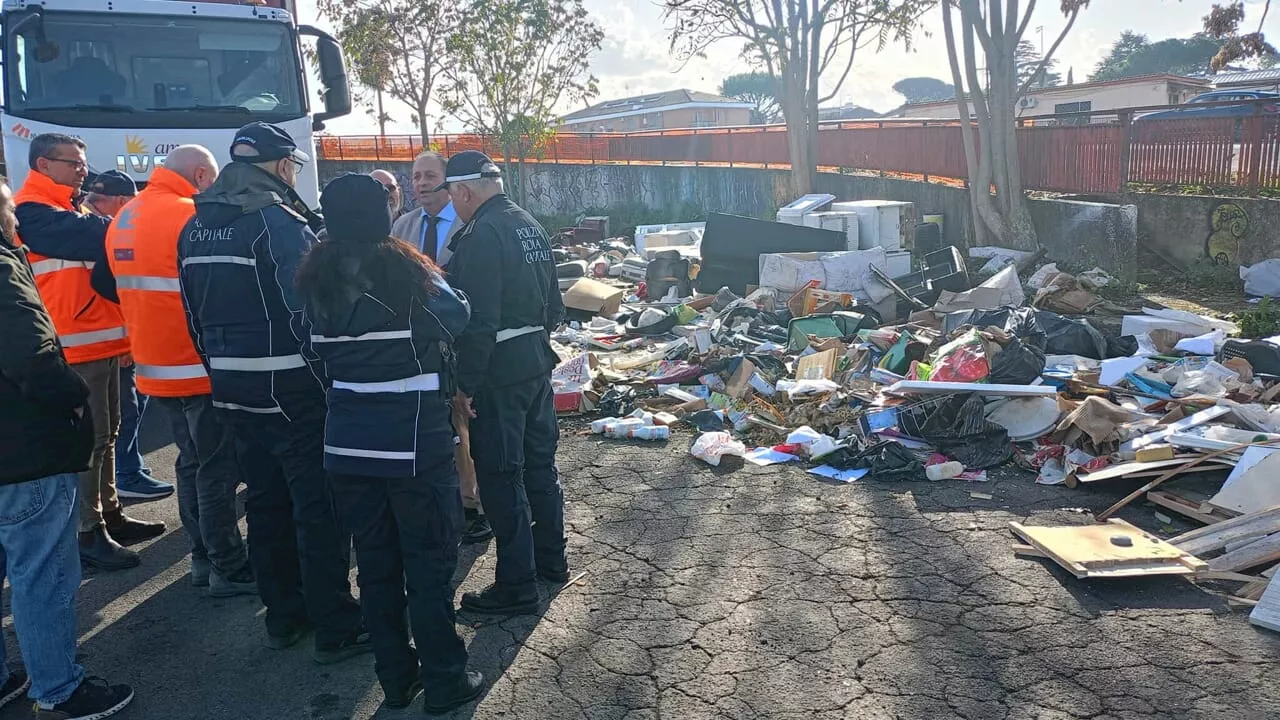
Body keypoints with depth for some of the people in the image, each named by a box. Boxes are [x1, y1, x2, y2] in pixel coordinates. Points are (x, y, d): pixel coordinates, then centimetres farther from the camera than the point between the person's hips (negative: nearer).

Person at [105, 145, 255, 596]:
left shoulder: (123, 219, 11)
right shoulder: (189, 216, -17)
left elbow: (130, 289, 14)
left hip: (155, 367, 9)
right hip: (199, 367, -9)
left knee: (192, 462, 17)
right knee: (218, 469, -1)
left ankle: (204, 558, 25)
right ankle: (230, 570, 6)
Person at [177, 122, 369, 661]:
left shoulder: (196, 228, 10)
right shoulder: (278, 221, -15)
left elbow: (195, 314, 15)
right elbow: (307, 310, -19)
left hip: (232, 387, 8)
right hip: (291, 389, -8)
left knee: (266, 499, 17)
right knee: (318, 506, 0)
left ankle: (284, 615, 28)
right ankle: (335, 628, 7)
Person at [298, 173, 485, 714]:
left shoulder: (316, 278, 0)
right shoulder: (404, 269, -14)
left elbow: (320, 349, 12)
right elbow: (458, 321, 0)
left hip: (349, 444, 5)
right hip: (414, 444, -5)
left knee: (375, 563, 14)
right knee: (429, 562, 6)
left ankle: (396, 678, 25)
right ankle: (444, 682, 15)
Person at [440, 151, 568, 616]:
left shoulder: (480, 236, -17)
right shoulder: (531, 226, 10)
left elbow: (479, 320, -22)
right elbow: (553, 303, 16)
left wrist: (466, 384, -17)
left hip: (499, 372, -9)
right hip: (538, 362, 9)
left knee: (501, 477, 0)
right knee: (540, 463, 18)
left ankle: (517, 585, 7)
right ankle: (551, 560, 32)